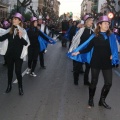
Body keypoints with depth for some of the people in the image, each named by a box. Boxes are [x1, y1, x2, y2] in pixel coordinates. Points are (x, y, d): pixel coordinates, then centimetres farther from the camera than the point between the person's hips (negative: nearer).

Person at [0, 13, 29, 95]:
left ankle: (20, 87, 16)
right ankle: (9, 85, 30)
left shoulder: (23, 31, -8)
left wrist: (21, 37, -33)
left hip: (18, 55, -4)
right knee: (10, 70, 14)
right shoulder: (10, 30, 2)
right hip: (10, 54, 4)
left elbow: (26, 43, -16)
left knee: (18, 71, 0)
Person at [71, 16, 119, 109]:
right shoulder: (95, 36, -3)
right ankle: (91, 100, 27)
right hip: (96, 62, -2)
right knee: (94, 81, 9)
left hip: (107, 63, 2)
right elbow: (88, 48, -3)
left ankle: (102, 100, 23)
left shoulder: (111, 36, 1)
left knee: (108, 83, 3)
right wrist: (78, 52, -11)